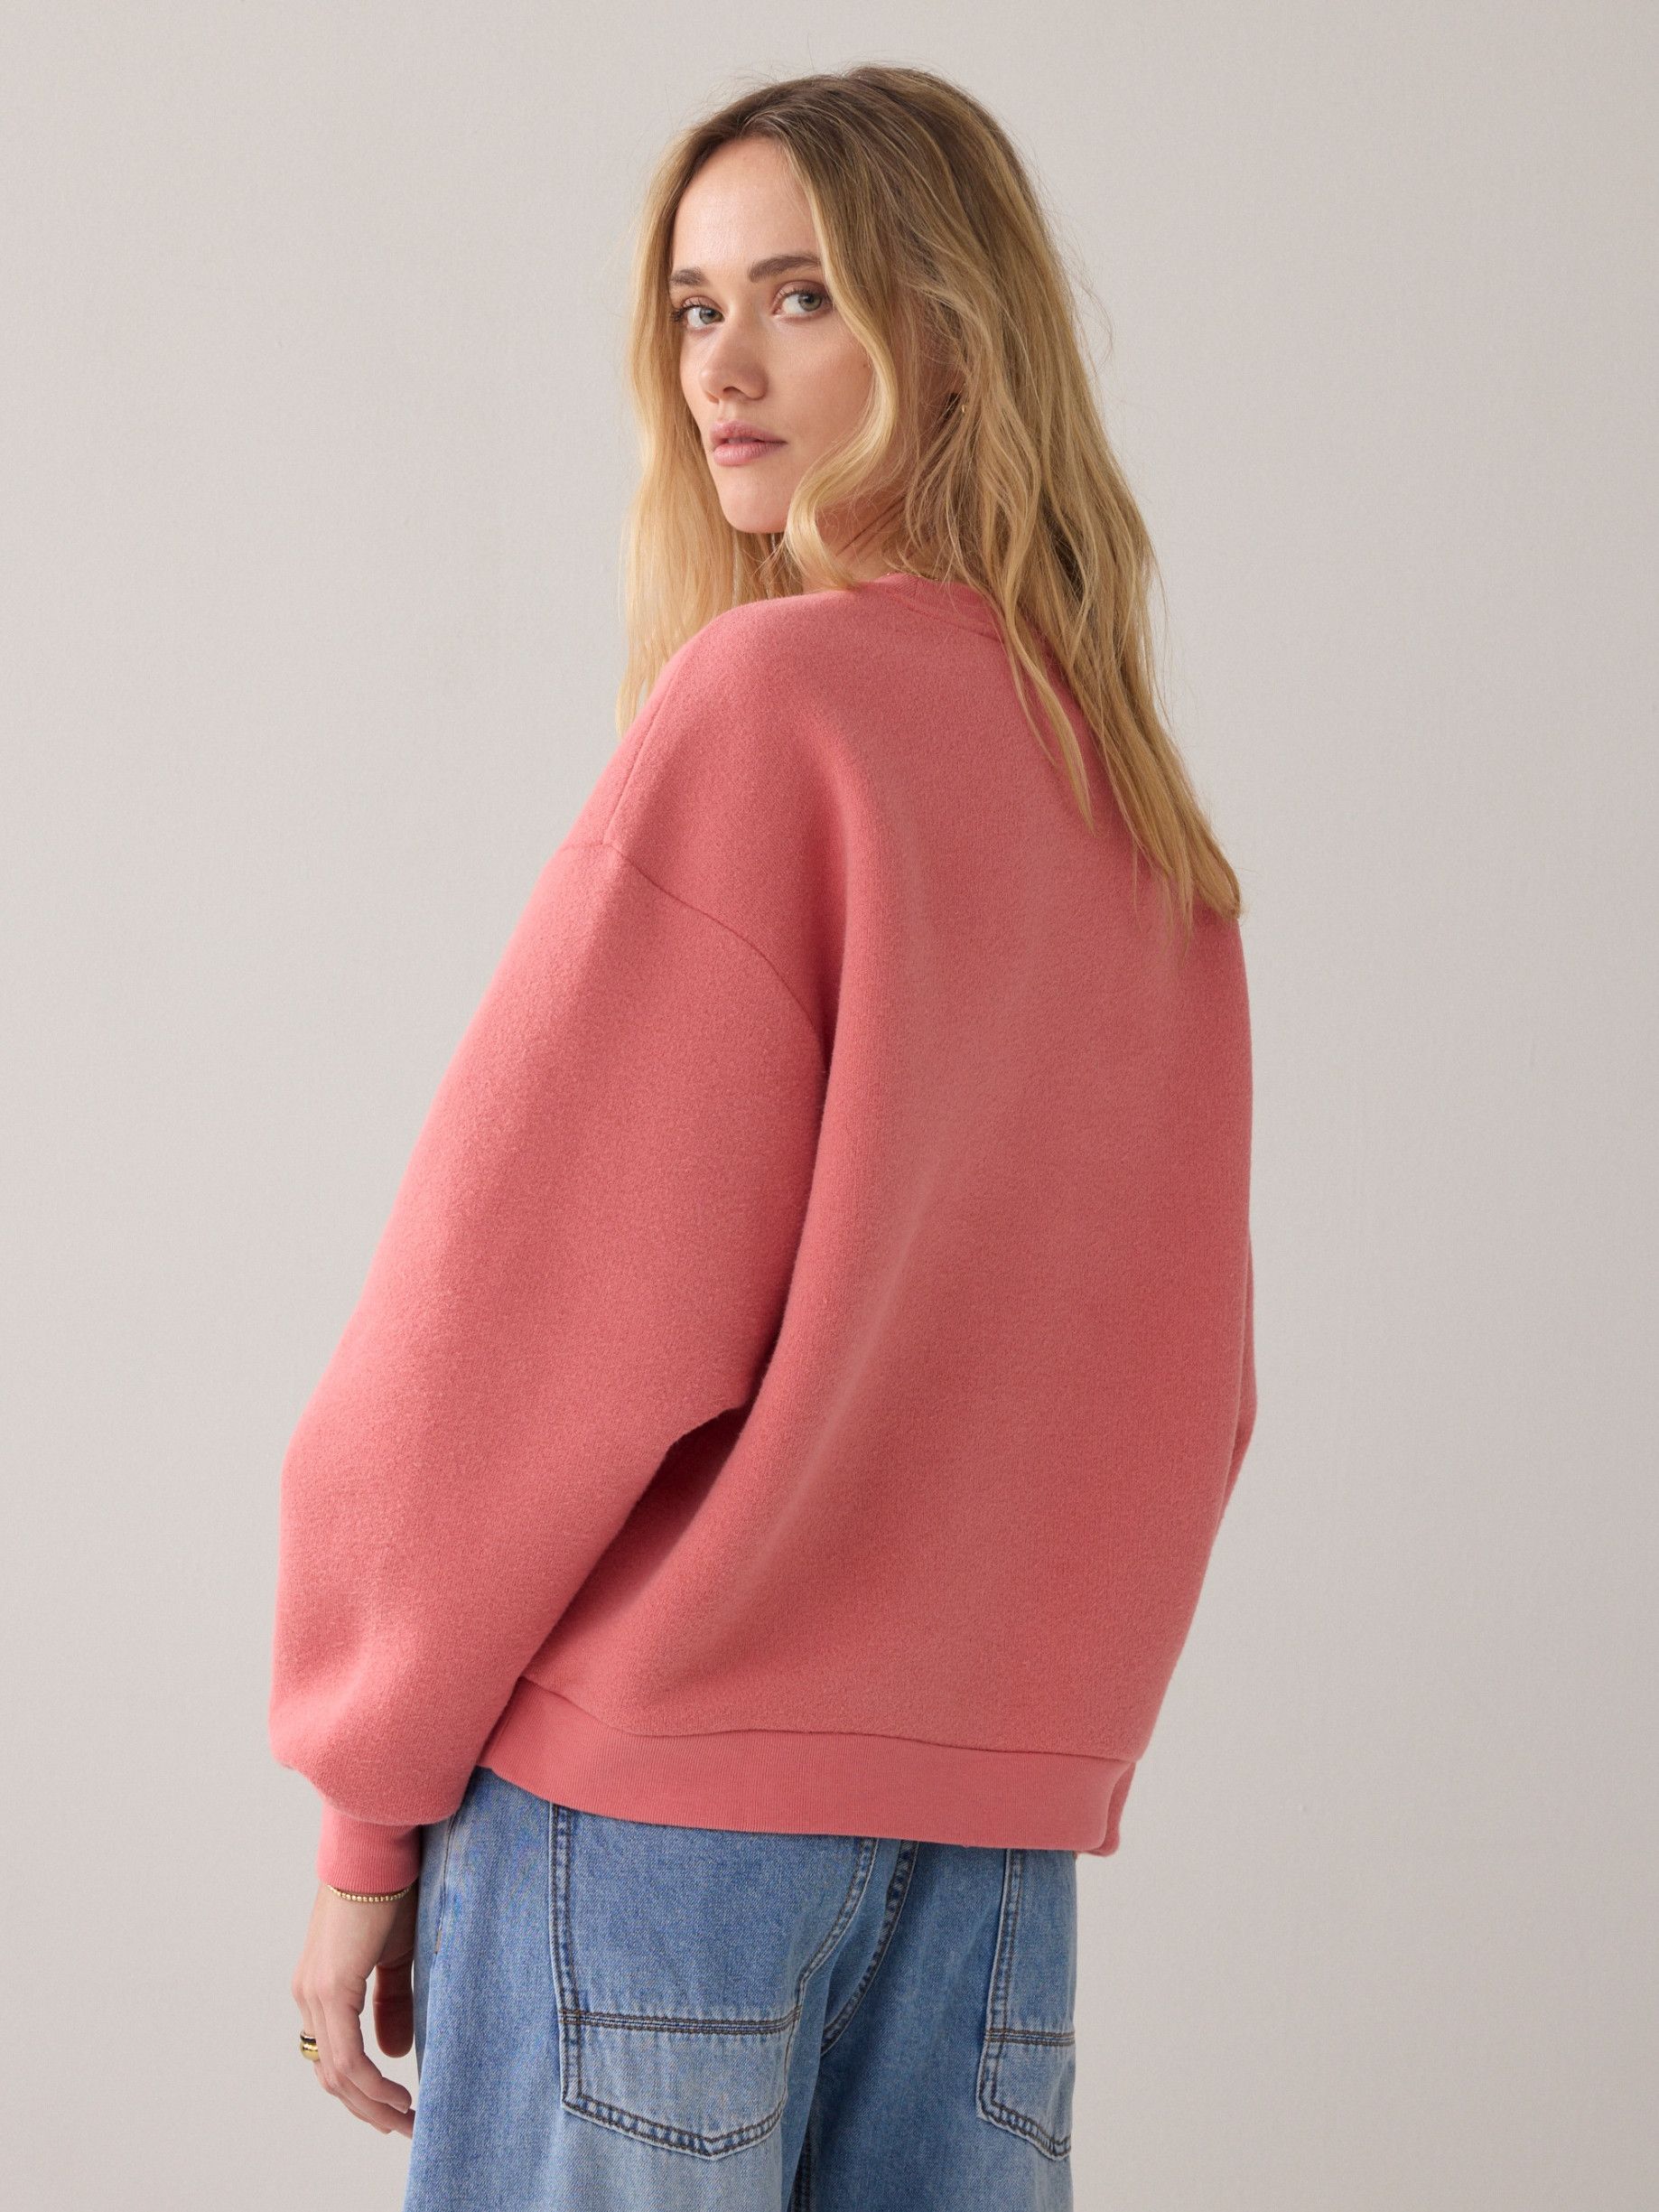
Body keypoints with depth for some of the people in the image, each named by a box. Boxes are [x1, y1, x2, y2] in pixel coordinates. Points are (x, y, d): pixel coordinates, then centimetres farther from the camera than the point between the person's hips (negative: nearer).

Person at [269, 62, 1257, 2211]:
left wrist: (368, 1792, -5)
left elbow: (539, 1295, -12)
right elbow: (1190, 1382, 13)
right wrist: (1026, 1718, 19)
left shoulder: (766, 705, -10)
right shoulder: (1143, 800, 10)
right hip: (1003, 1830, 7)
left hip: (661, 1787, -7)